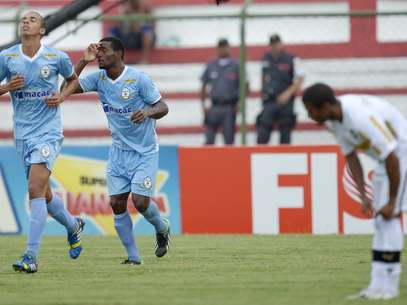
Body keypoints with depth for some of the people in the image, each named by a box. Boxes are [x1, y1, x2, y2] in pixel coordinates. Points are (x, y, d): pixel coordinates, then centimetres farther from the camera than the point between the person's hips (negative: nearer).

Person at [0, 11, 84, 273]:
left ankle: (31, 256, -18)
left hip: (49, 132, -4)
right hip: (23, 134, 4)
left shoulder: (57, 57, -2)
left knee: (36, 190, -17)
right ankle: (73, 225, 42)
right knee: (44, 194, 12)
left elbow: (73, 79, 18)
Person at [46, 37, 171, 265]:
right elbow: (72, 85, -2)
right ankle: (133, 256, 6)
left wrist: (147, 111, -34)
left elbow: (163, 107, -12)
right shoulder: (99, 78, 0)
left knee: (140, 201, -14)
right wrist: (84, 61, -14)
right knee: (117, 203, -4)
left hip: (145, 151, -5)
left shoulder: (138, 79, -15)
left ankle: (162, 229, 19)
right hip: (119, 150, 5)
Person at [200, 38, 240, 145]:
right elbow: (204, 86, 14)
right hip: (214, 107, 2)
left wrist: (239, 103, -6)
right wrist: (203, 105, 6)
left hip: (229, 108, -2)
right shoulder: (211, 66, 9)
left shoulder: (236, 66, 2)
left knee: (229, 139, 1)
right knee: (209, 138, -2)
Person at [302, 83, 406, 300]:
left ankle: (388, 286, -9)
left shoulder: (361, 117, -34)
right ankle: (379, 284, 11)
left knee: (389, 217, -13)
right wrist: (363, 196, -5)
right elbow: (350, 156, 2)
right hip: (384, 157, 9)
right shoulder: (332, 119, -6)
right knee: (379, 218, 8)